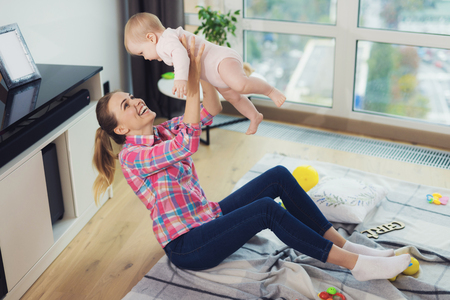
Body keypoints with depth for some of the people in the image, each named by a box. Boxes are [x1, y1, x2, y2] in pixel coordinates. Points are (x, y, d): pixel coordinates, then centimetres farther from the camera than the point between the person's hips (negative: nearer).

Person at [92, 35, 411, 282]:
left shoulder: (163, 131, 10)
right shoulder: (132, 156, -16)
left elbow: (211, 110, 5)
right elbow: (188, 145, -32)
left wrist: (200, 66, -8)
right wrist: (192, 82, -31)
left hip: (207, 218, 9)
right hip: (186, 245, -9)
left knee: (278, 175, -8)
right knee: (266, 208, -30)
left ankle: (343, 244, -5)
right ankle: (354, 263, -20)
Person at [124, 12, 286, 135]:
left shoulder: (166, 40, -18)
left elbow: (180, 52, -40)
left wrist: (180, 77, -52)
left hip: (222, 58, -11)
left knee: (239, 85, -36)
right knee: (232, 97, 25)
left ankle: (270, 90, -17)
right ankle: (255, 117, 44)